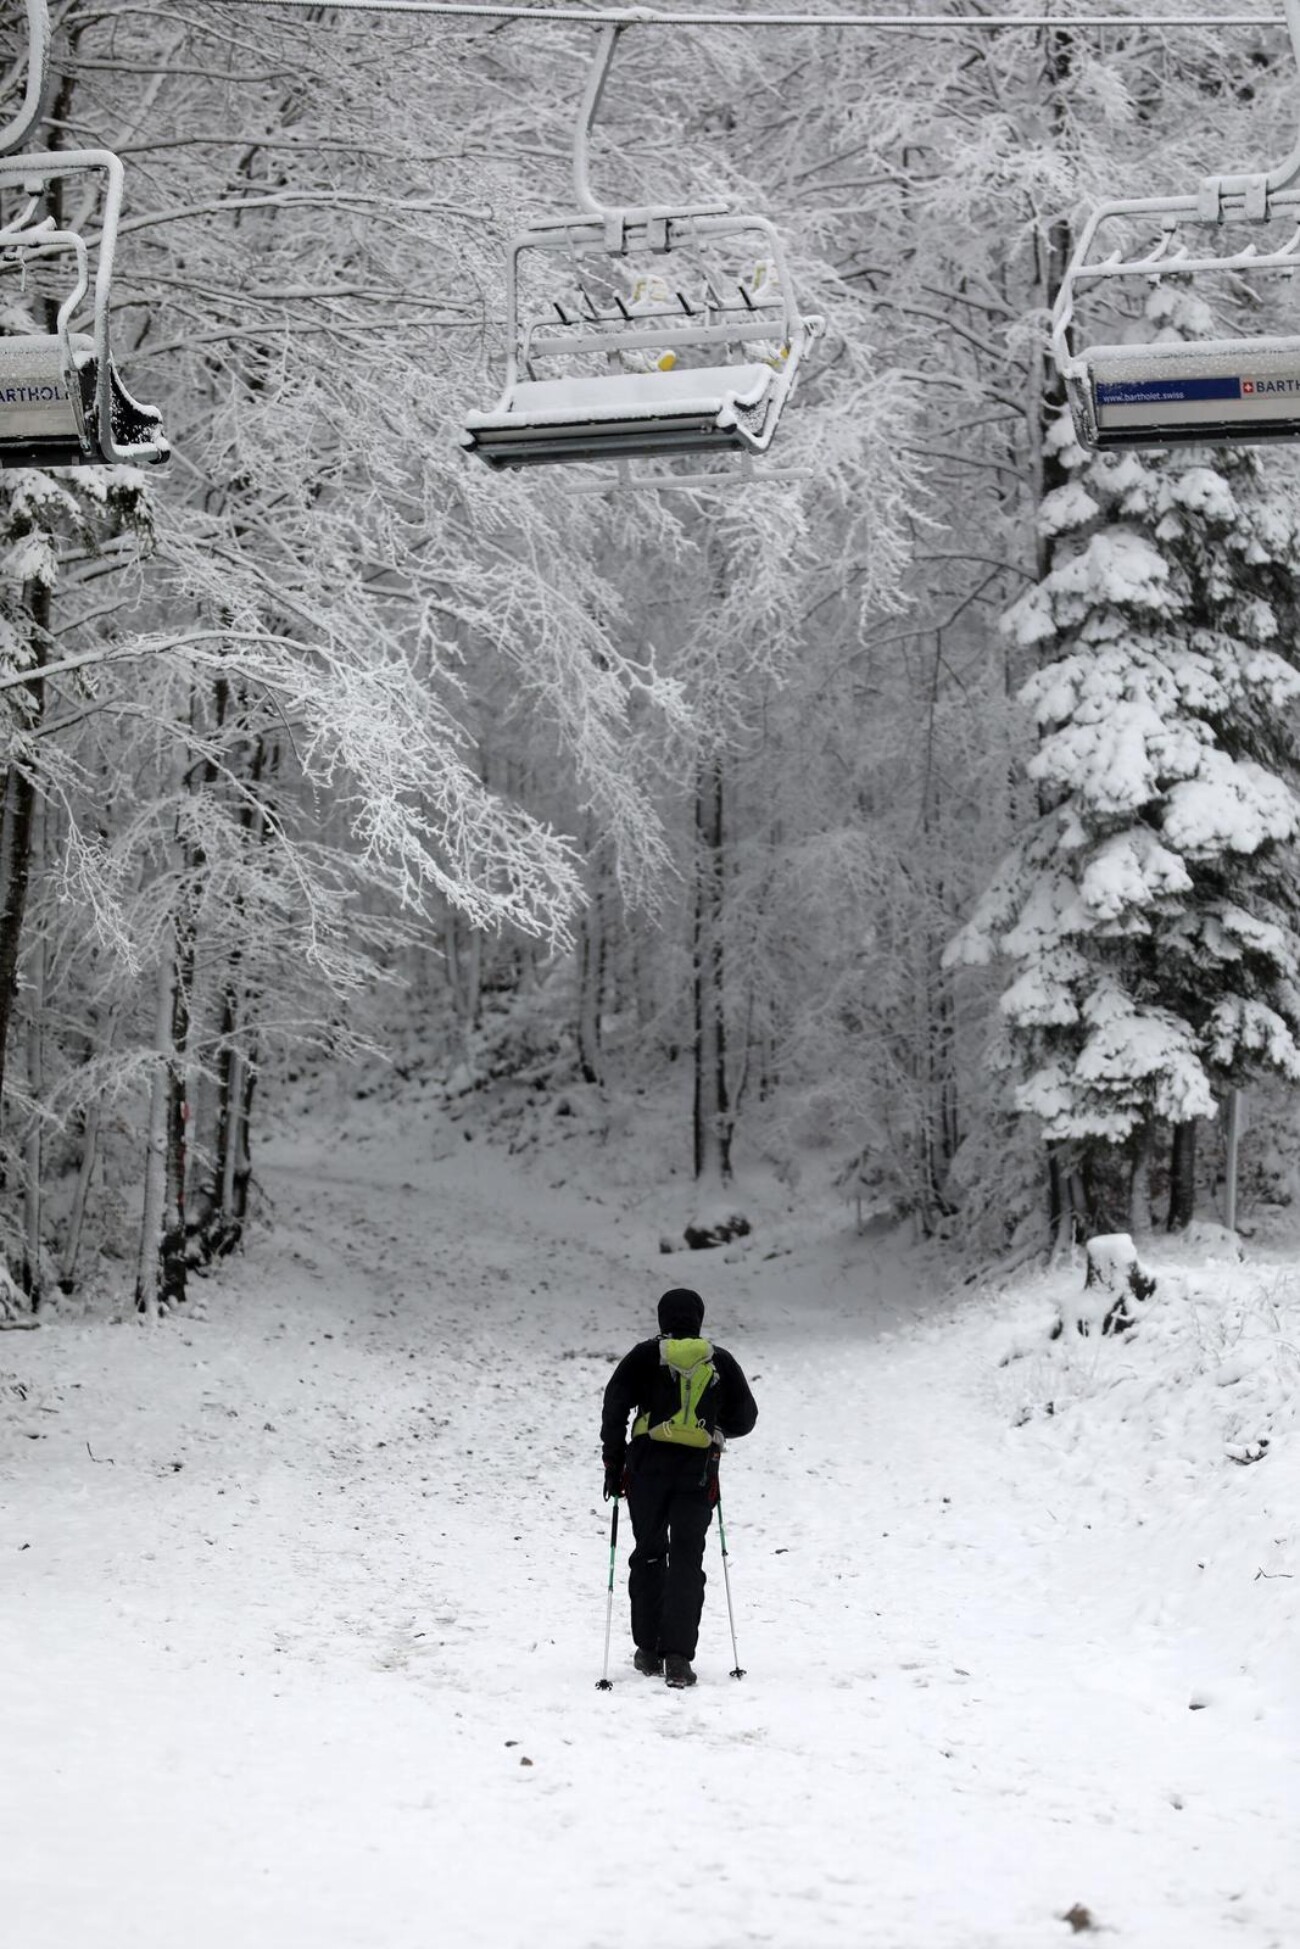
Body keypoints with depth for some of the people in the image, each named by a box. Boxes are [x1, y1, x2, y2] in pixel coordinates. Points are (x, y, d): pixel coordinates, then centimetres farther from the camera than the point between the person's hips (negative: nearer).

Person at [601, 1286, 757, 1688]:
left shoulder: (645, 1355, 3)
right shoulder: (721, 1361, 7)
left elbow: (615, 1406, -5)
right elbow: (745, 1418, 13)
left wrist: (613, 1463, 1)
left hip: (647, 1467, 0)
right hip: (699, 1471, 0)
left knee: (648, 1554, 13)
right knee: (687, 1561, 1)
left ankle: (648, 1651, 17)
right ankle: (678, 1657, -10)